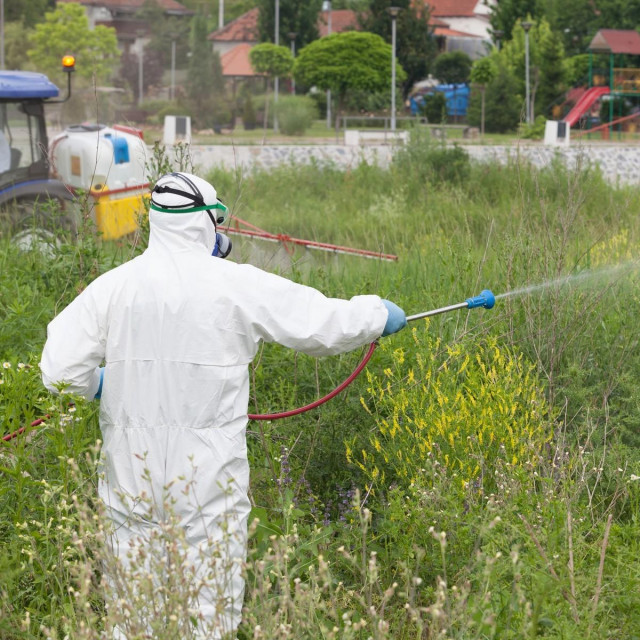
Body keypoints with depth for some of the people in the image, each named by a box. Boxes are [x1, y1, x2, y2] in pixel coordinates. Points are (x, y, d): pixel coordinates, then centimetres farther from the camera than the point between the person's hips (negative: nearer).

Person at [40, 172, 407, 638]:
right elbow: (322, 324, -2)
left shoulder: (113, 286, -1)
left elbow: (60, 369, -4)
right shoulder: (235, 285, -9)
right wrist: (380, 314, 16)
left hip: (131, 472, 3)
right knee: (212, 600, 6)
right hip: (207, 474, -3)